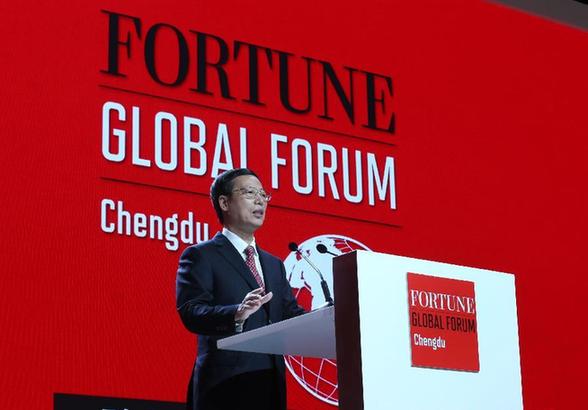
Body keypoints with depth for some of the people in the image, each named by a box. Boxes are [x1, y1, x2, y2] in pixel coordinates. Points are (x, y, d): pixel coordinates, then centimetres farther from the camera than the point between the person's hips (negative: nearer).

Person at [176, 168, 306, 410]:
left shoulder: (274, 265, 23)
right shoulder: (201, 256, 1)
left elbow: (290, 313, 12)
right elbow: (190, 312, -12)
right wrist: (237, 314, -30)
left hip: (272, 383, 6)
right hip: (226, 385, -6)